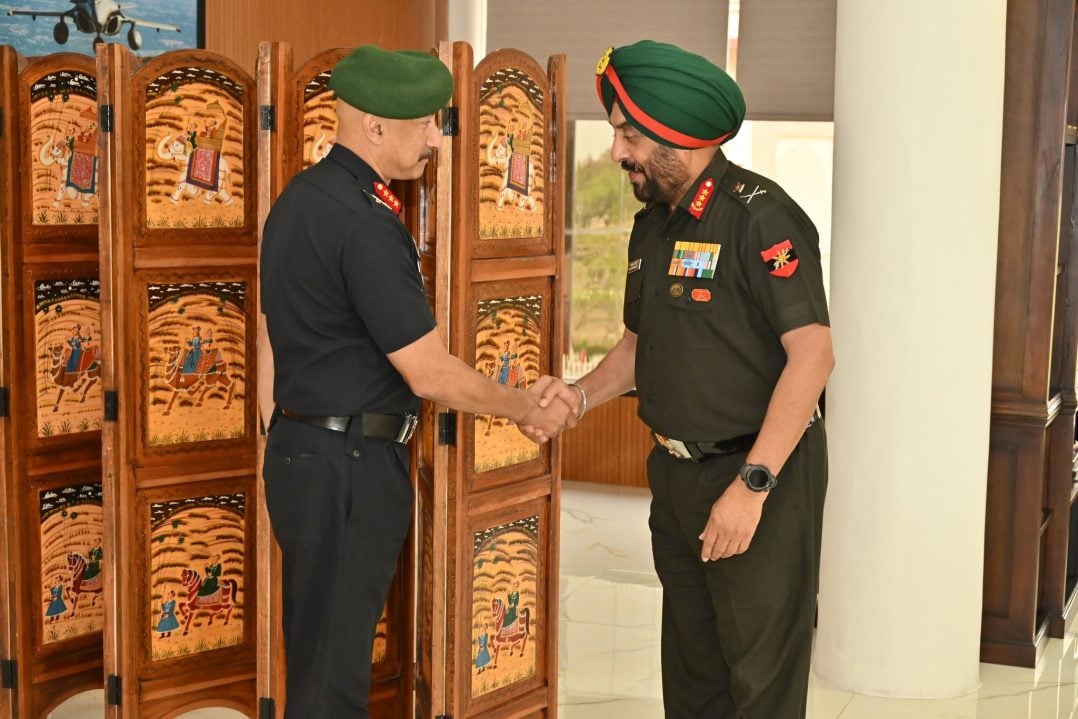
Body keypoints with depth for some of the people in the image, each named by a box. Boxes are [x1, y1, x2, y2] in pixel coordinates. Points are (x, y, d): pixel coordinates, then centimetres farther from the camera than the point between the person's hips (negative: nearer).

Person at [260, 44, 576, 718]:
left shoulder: (305, 197, 10)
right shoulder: (364, 223, -21)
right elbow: (430, 373, -19)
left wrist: (517, 399, 12)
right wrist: (527, 408, -2)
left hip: (305, 450, 10)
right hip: (349, 466, -10)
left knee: (321, 654, 20)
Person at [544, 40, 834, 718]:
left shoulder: (760, 216, -17)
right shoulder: (652, 225, 10)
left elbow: (812, 354, -23)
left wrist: (751, 485, -25)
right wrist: (580, 397, 2)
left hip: (759, 478, -8)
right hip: (675, 475, 8)